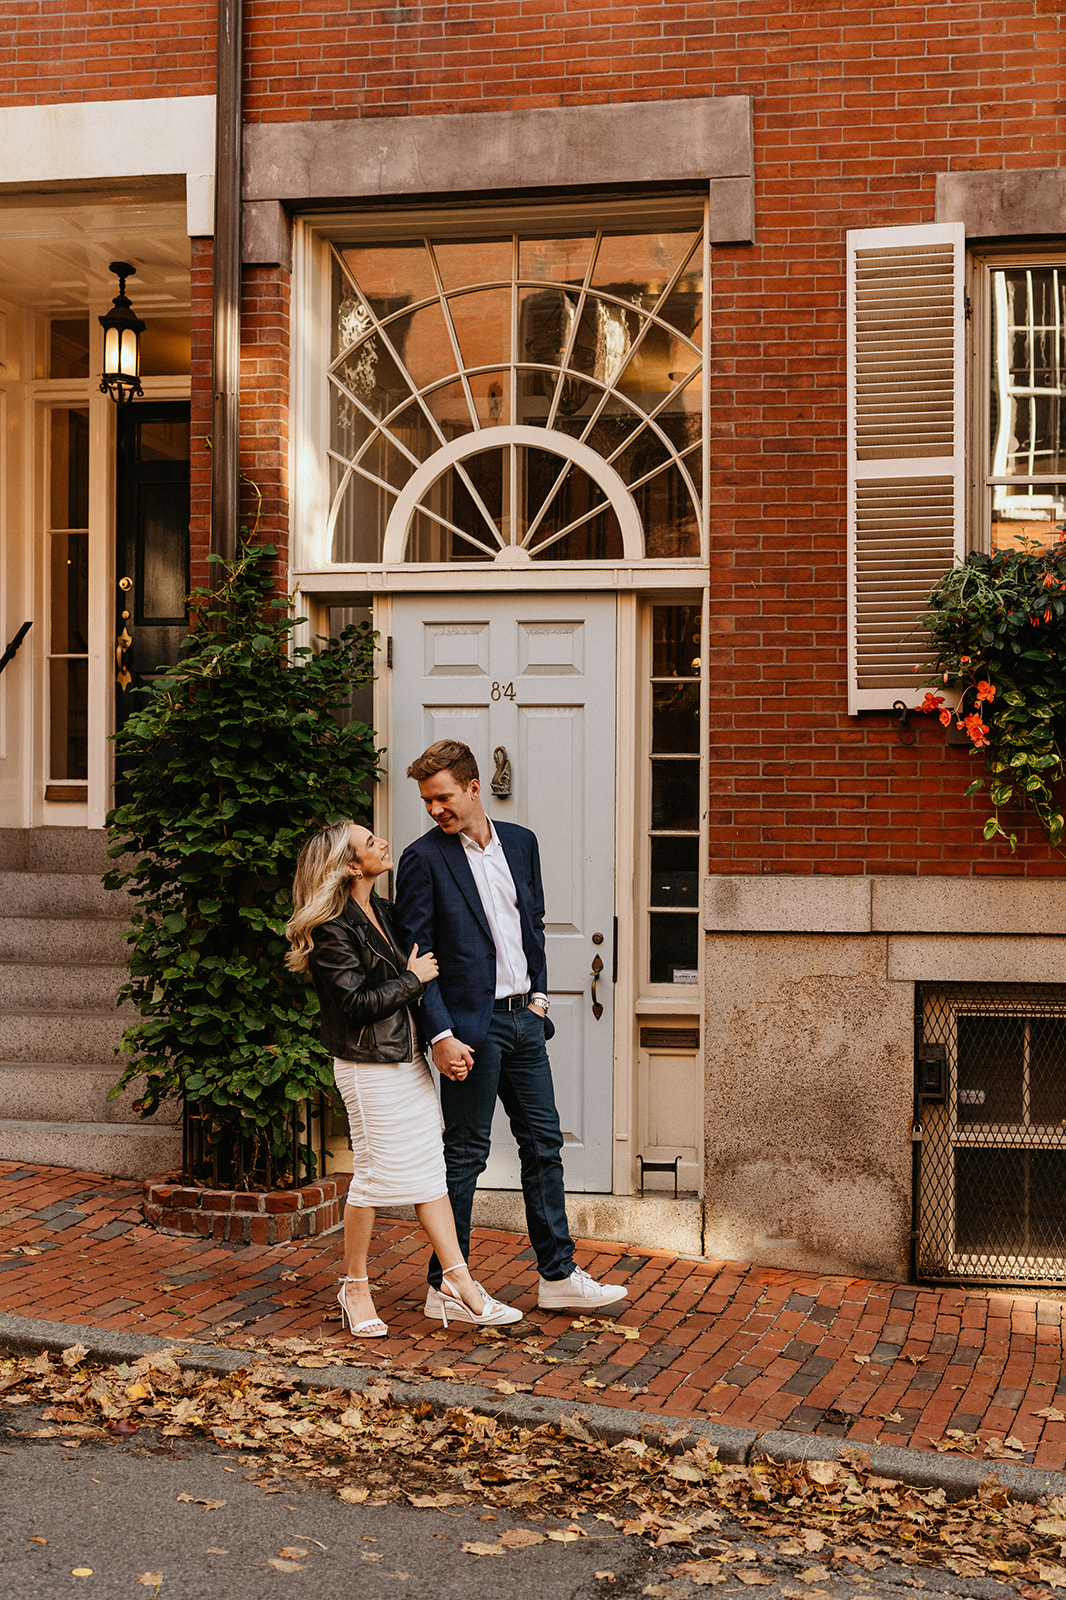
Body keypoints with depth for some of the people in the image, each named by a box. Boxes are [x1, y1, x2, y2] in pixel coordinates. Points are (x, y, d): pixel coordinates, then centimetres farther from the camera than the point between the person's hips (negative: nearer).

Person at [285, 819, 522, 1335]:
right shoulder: (331, 930, -15)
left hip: (410, 1058, 8)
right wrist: (412, 979, -10)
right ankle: (355, 1287, 17)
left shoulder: (383, 912, 11)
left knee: (430, 1170, 7)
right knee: (375, 1174, 0)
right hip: (368, 1065, -8)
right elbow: (357, 1003, -19)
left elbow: (420, 975, 17)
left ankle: (459, 1285, 9)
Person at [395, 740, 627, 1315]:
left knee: (544, 1143, 10)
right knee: (465, 1154, 0)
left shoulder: (520, 843, 9)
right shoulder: (423, 859, -9)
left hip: (523, 1018, 6)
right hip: (471, 1025, -6)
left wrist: (538, 992, 9)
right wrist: (442, 1037, -17)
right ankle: (445, 1288, 10)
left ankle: (558, 1276, 19)